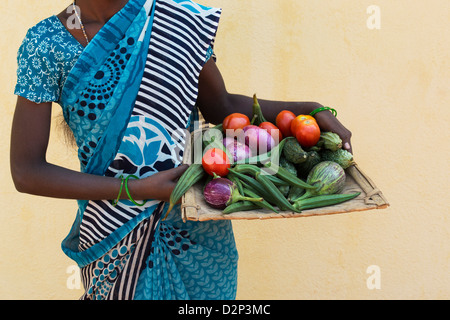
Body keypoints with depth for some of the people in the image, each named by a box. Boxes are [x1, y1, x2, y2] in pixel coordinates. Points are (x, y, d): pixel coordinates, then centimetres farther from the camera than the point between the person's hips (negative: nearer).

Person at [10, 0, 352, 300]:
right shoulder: (46, 45, -11)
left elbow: (221, 108, 5)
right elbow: (26, 173, -13)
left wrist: (312, 110, -5)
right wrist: (134, 190, -22)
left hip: (198, 232, 2)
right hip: (118, 238, -1)